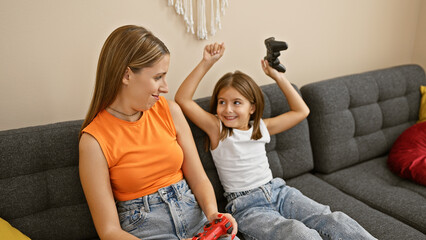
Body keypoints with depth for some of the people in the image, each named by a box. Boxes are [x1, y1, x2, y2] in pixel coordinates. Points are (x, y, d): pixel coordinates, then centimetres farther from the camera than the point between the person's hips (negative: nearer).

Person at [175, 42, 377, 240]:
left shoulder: (261, 127, 12)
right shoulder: (217, 128, 0)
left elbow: (301, 111, 18)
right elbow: (182, 99, -12)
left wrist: (278, 76, 14)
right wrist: (207, 63, -15)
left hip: (278, 191, 5)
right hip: (246, 206, -4)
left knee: (335, 221, -18)